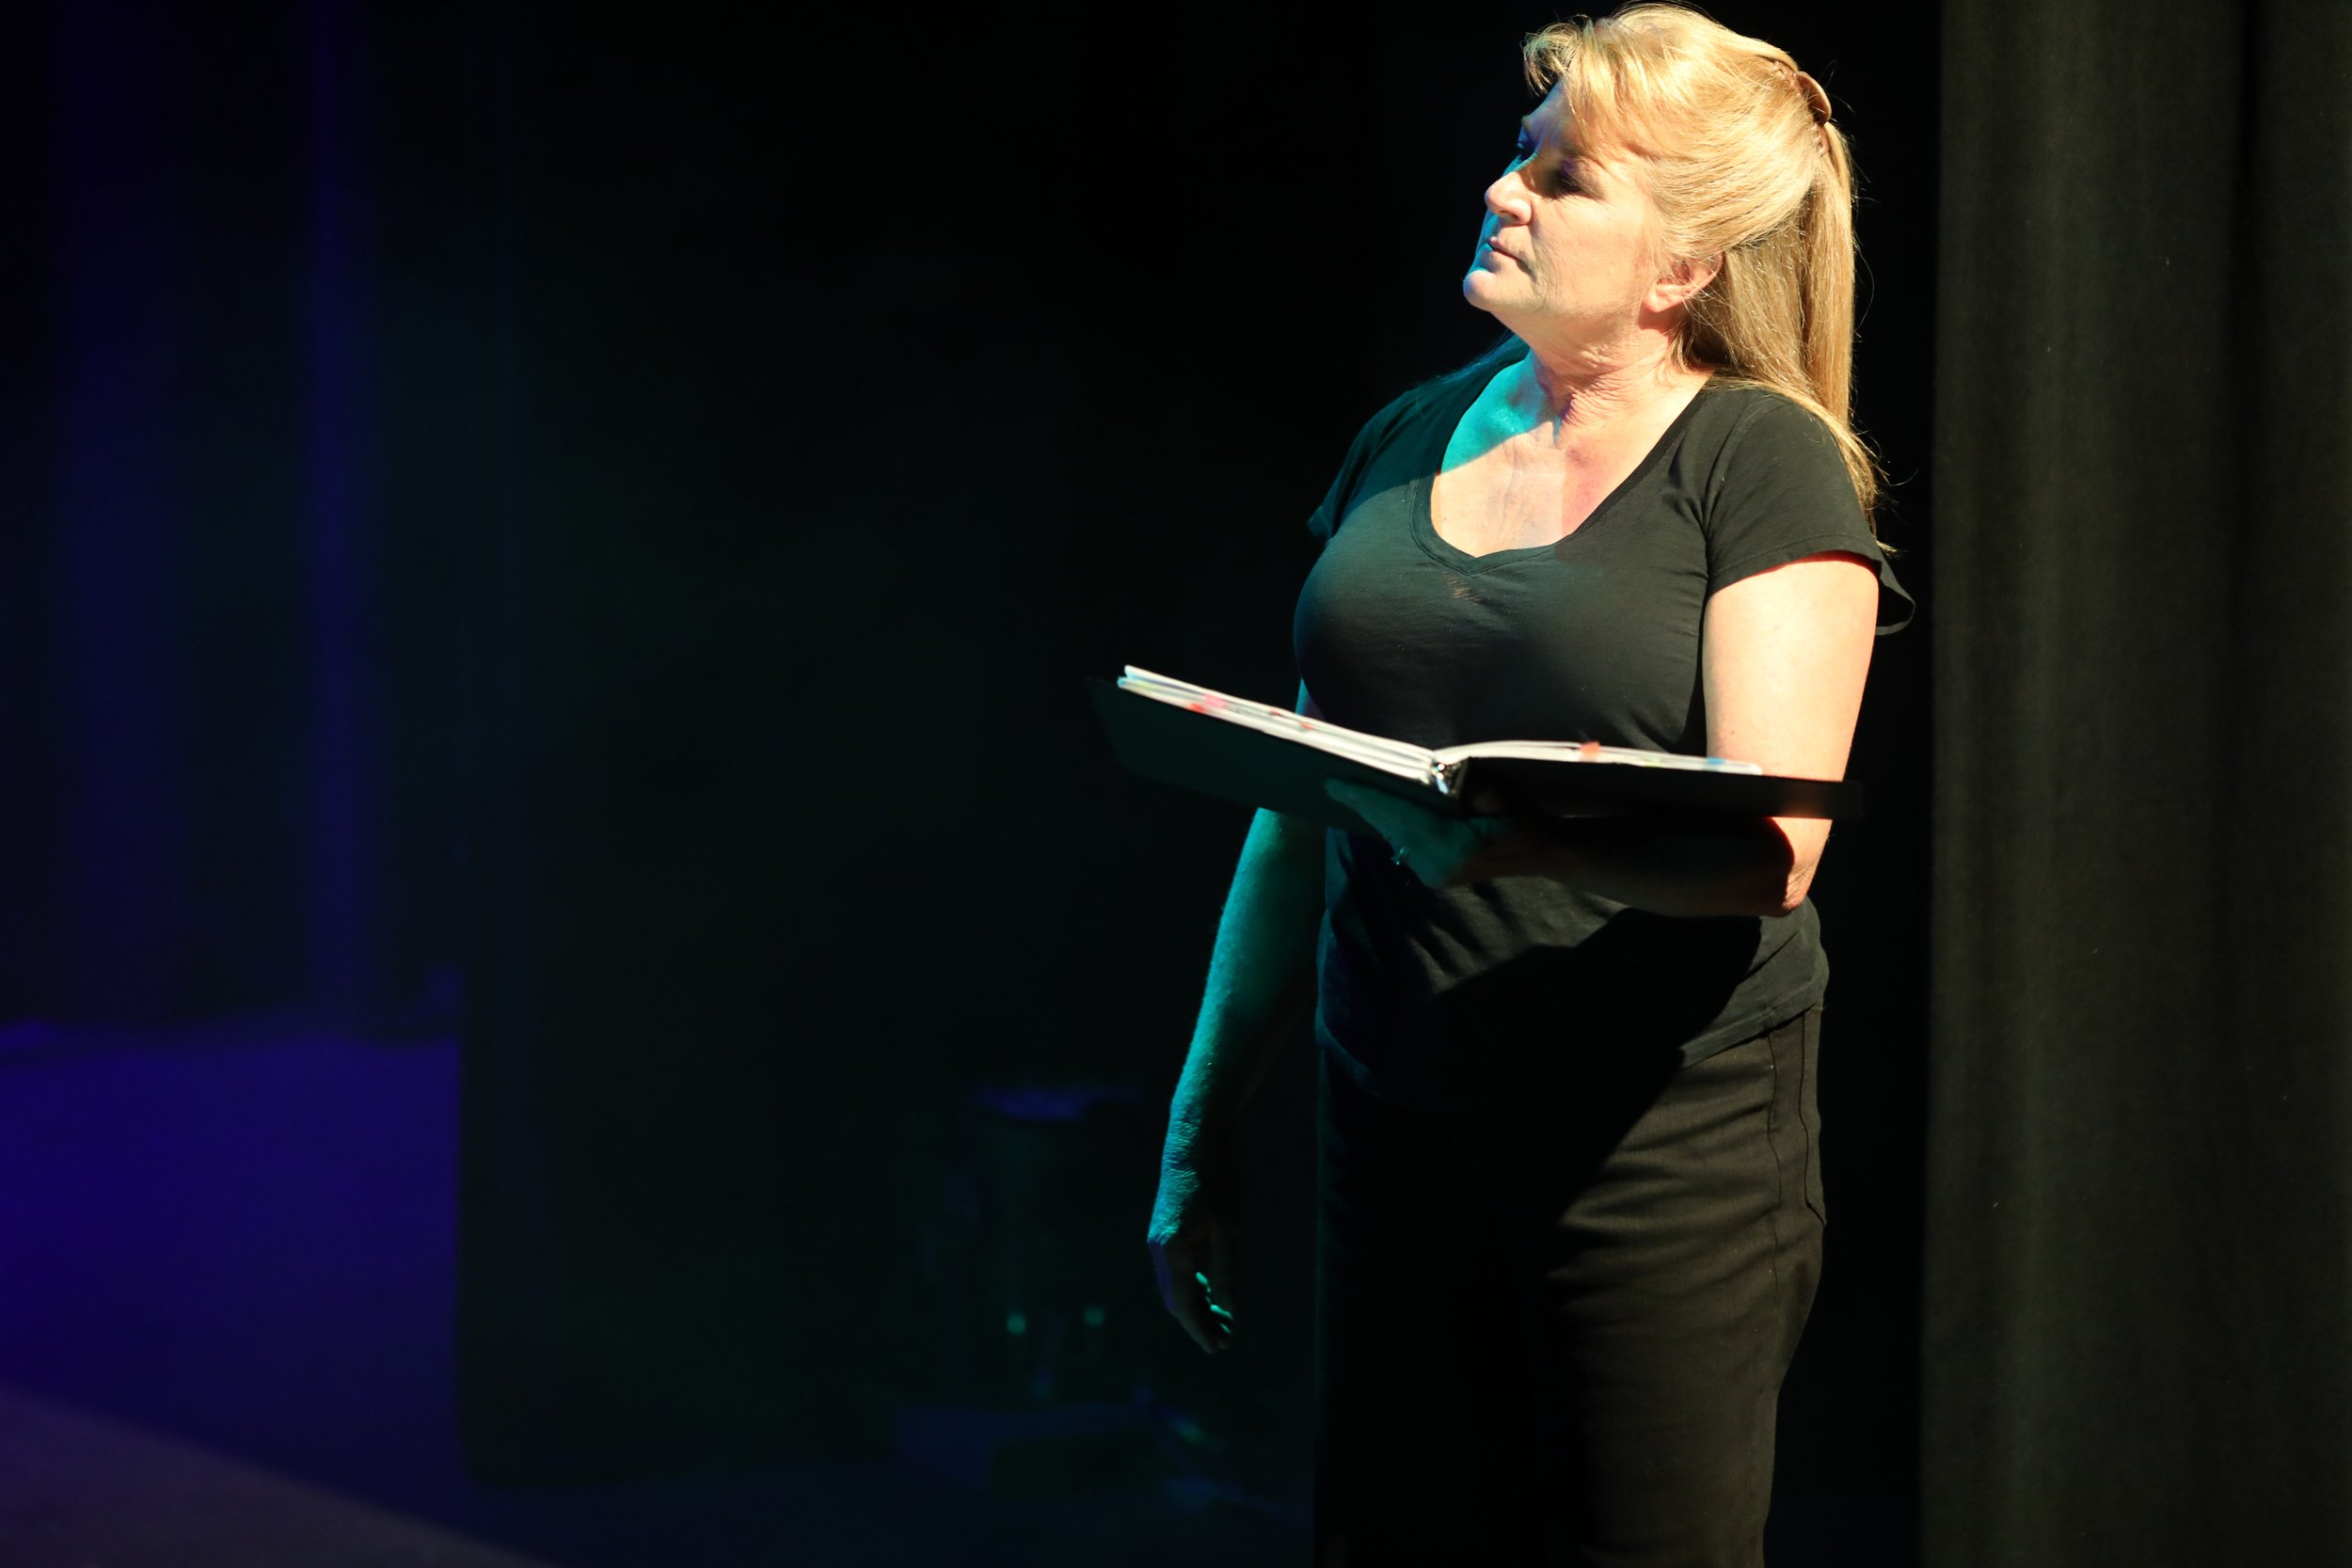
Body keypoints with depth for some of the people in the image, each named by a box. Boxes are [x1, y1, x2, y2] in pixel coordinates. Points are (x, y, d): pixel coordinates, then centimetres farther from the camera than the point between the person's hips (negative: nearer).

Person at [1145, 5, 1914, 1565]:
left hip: (1666, 1139, -5)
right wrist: (1204, 1125, 16)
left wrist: (1509, 841, -33)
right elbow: (1299, 810, 17)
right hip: (1400, 1130, 5)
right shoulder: (1408, 442, 12)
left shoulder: (1761, 463, -5)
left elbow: (1771, 850, -15)